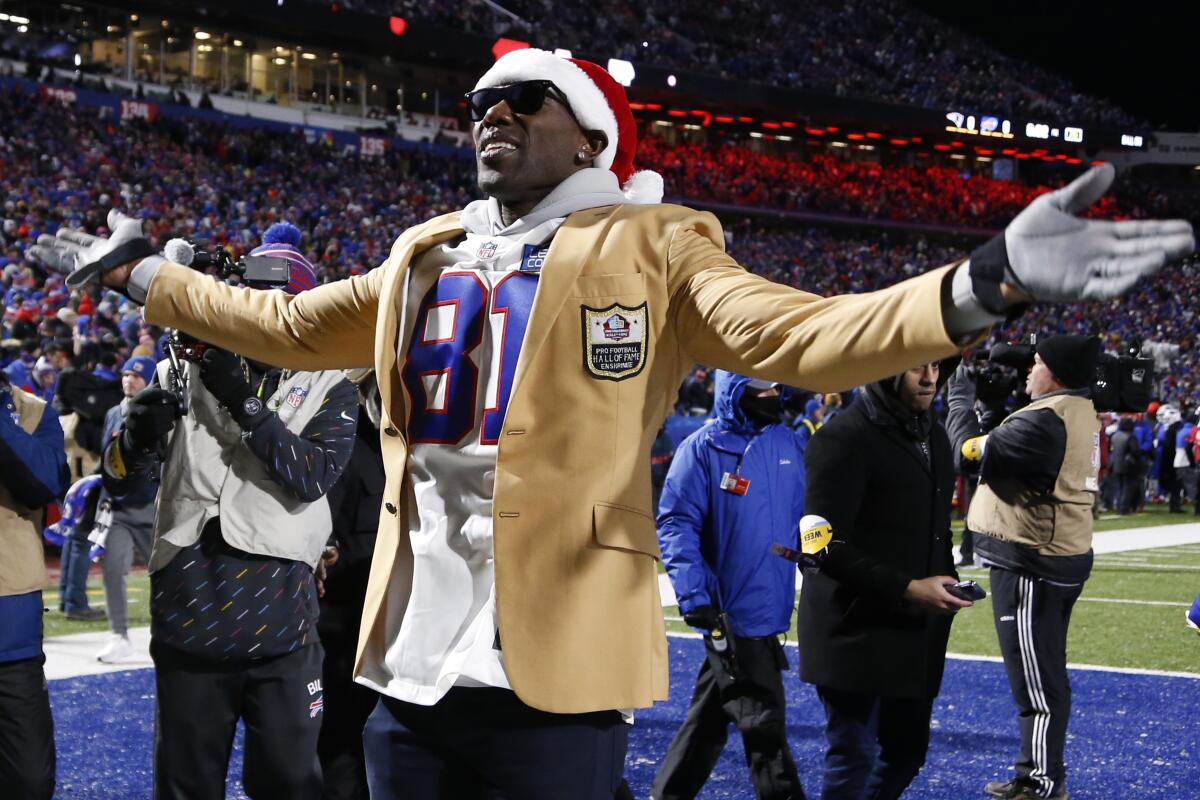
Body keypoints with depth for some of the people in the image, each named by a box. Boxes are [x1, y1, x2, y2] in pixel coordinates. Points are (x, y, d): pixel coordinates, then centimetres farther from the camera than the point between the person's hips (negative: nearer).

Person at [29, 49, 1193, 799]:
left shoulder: (650, 251, 0)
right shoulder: (422, 259, 17)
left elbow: (802, 335, -13)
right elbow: (287, 327, 29)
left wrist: (988, 282, -28)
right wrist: (143, 274, 31)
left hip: (556, 666, -6)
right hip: (410, 662, 6)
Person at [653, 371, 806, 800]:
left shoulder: (787, 443, 9)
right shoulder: (704, 448, -10)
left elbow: (806, 515, 19)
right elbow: (675, 523, -14)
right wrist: (693, 596, -22)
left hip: (770, 607, 7)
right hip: (734, 613, -7)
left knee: (708, 719, 16)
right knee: (763, 727, -3)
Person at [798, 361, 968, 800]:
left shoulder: (934, 435, 13)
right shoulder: (844, 438, -15)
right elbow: (827, 547, -19)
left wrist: (947, 583, 8)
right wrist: (906, 589, -21)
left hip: (917, 635, 8)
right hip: (856, 635, -8)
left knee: (907, 751, 14)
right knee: (853, 758, -2)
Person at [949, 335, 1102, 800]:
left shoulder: (1046, 420, -21)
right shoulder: (1082, 412, 10)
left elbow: (974, 452, -17)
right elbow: (1013, 451, 12)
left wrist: (959, 398, -3)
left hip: (1031, 565, -11)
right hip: (1061, 557, 11)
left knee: (1037, 682, -3)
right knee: (1043, 676, 19)